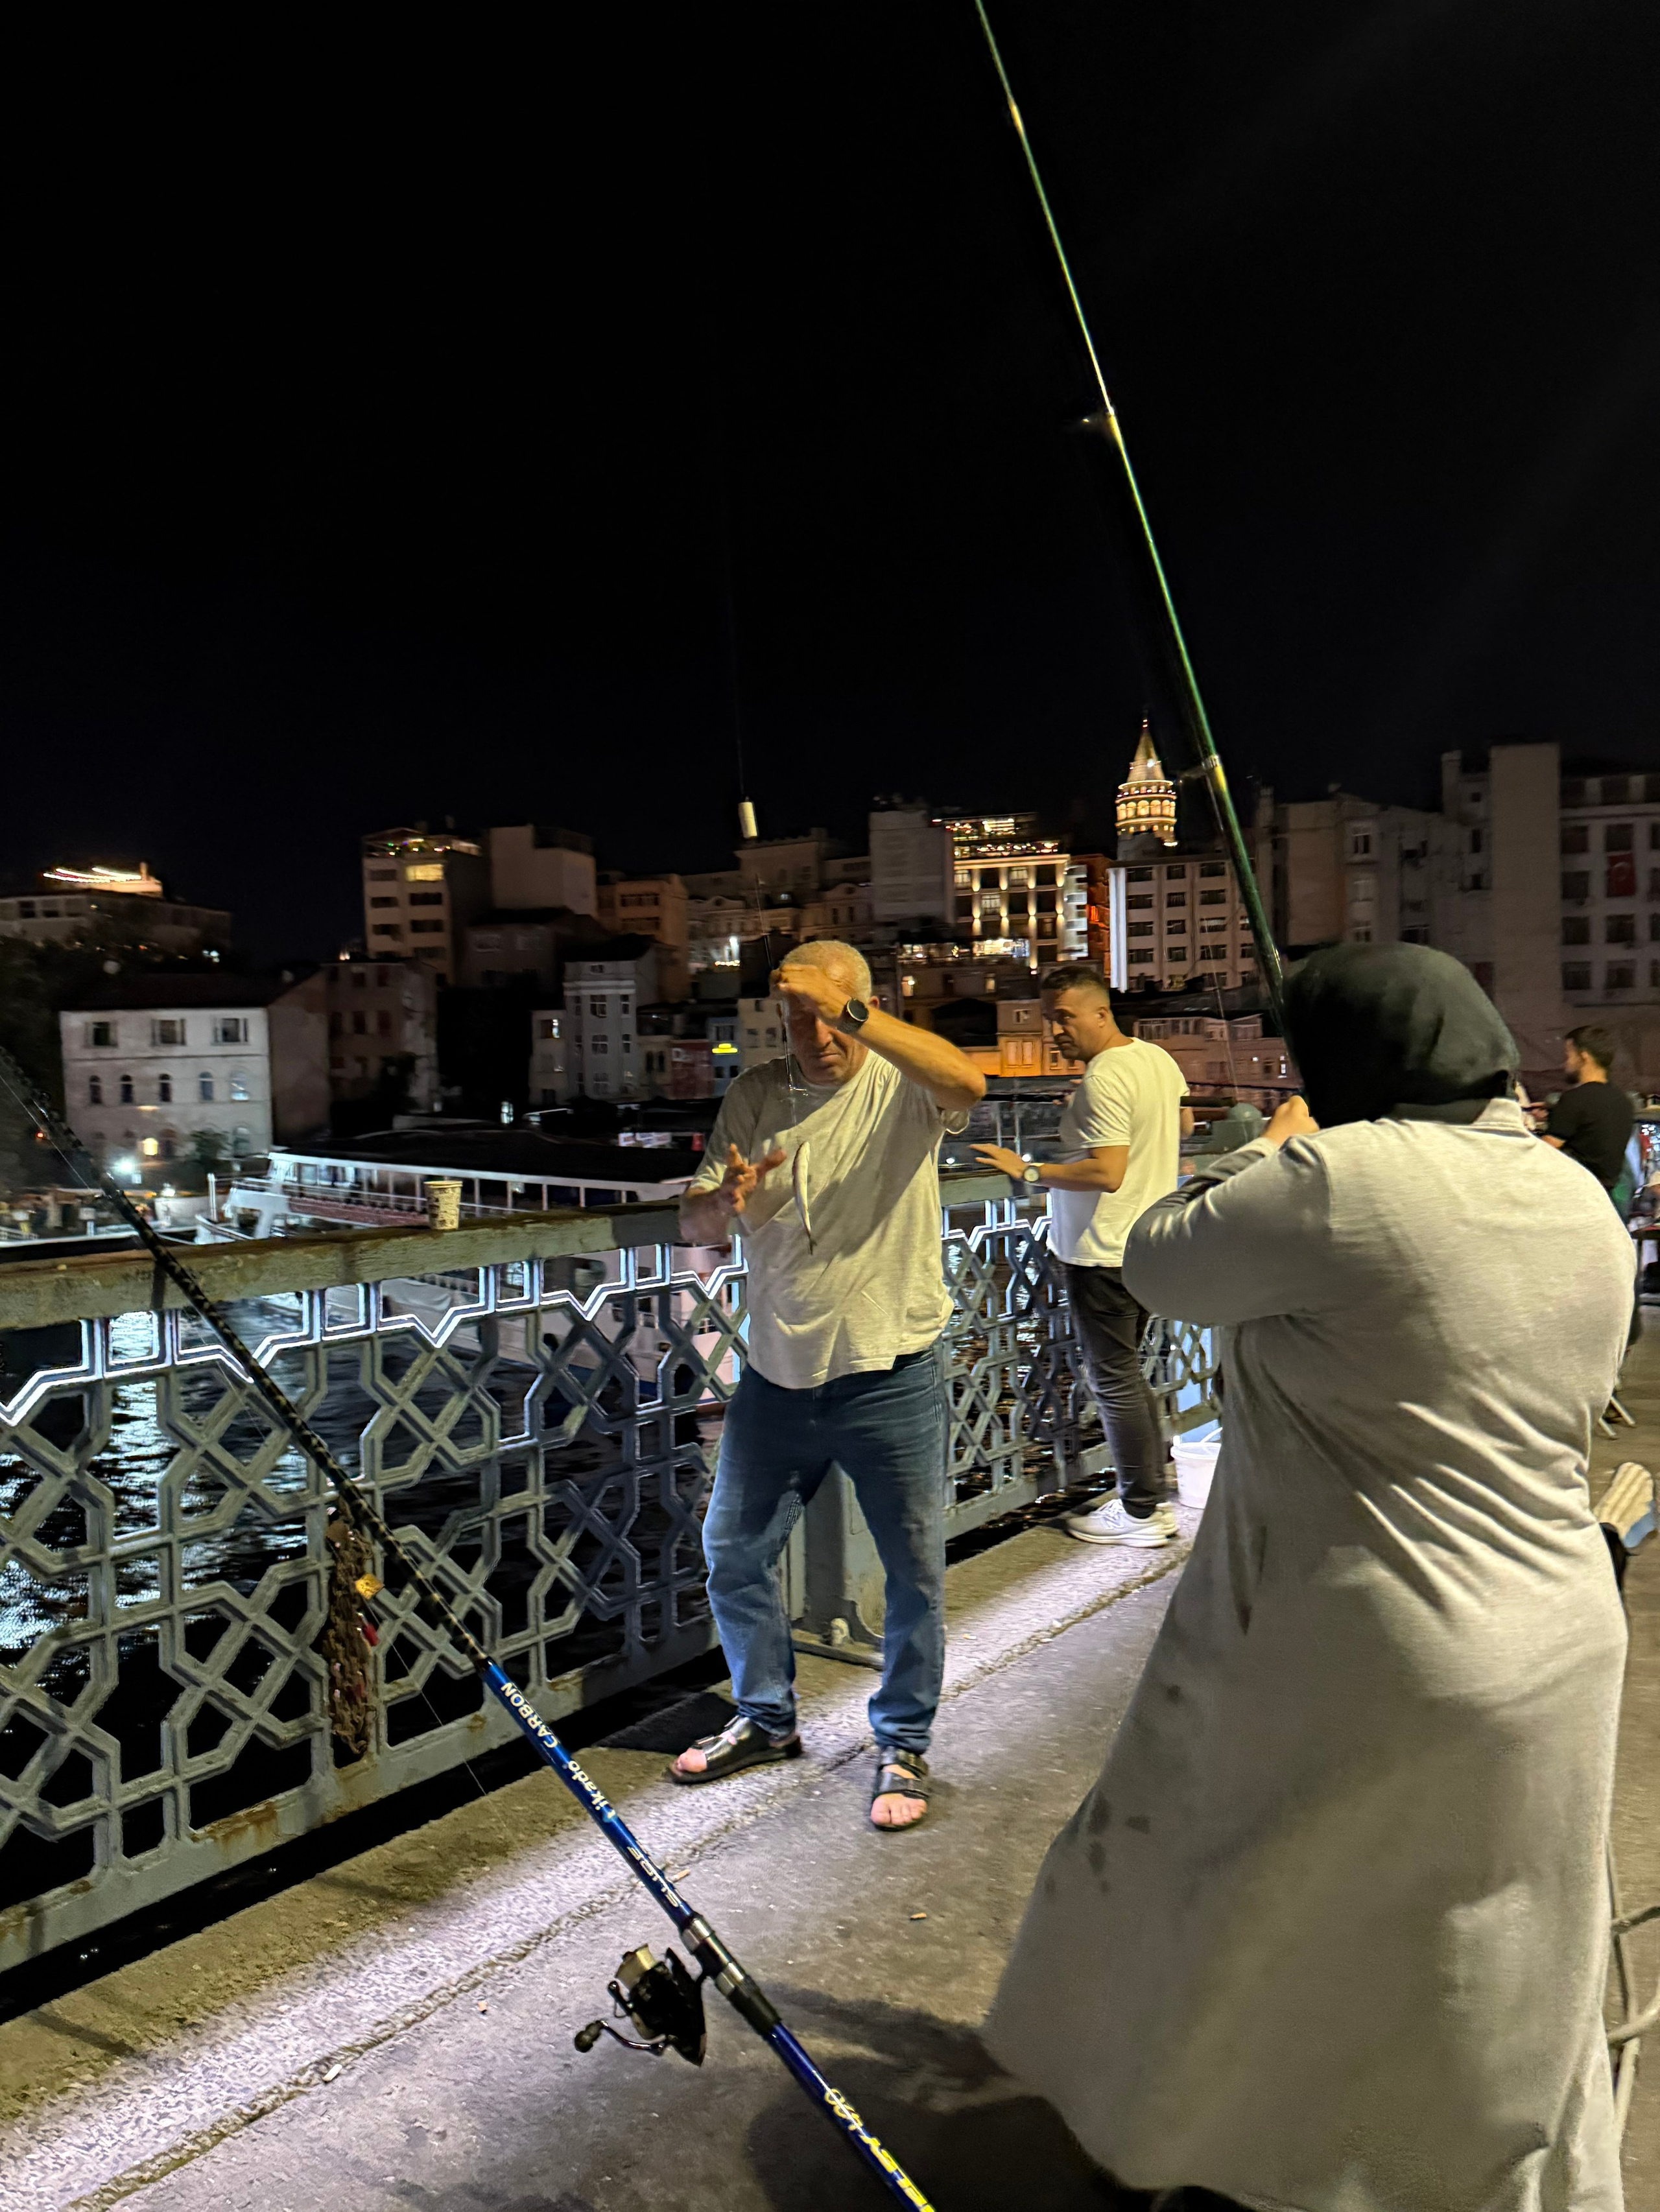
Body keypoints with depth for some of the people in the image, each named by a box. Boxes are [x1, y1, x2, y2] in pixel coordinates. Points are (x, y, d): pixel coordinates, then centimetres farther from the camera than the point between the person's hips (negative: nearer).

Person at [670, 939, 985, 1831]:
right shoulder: (756, 1095, 4)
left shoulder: (901, 1086, -8)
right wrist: (724, 1200, -19)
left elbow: (966, 1083, -33)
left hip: (891, 1378, -4)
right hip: (778, 1373, 4)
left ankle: (903, 1744, 30)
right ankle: (766, 1719, 38)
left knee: (914, 1572, 7)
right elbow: (693, 1225, 5)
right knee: (732, 1553, 15)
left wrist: (852, 1012, -39)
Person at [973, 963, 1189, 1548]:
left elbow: (1107, 1173, -29)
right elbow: (1184, 1125, 25)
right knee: (1126, 1373, 20)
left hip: (1104, 1252, -10)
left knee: (1113, 1380, 1)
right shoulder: (1159, 1059, 8)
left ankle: (1141, 1514, 11)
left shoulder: (1102, 1079, -22)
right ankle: (1149, 1489, 28)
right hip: (1147, 1242, 10)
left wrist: (1028, 1171, -23)